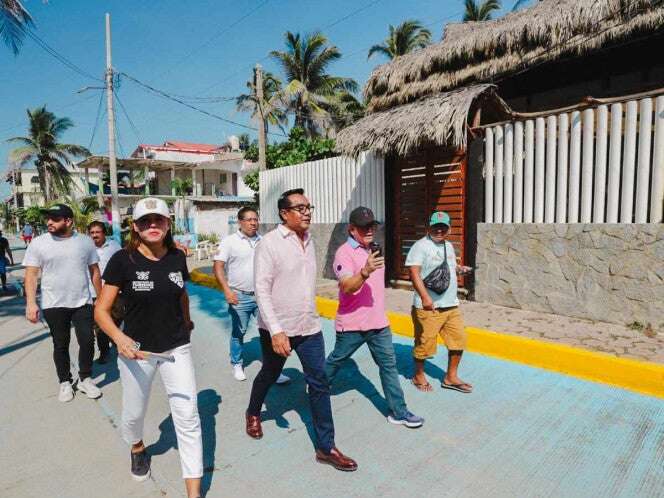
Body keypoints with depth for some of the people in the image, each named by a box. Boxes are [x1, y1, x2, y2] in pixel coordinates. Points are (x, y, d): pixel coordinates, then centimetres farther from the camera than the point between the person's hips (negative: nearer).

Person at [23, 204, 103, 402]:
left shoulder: (85, 241, 0)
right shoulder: (38, 243, -4)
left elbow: (94, 271, 7)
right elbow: (31, 275, -5)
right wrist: (31, 303, -14)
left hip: (82, 303, 1)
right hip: (54, 305, -1)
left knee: (87, 341, 1)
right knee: (60, 345, 11)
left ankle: (85, 379, 21)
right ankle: (65, 382, 28)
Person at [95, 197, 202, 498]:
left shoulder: (177, 257, -4)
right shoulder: (122, 260, -14)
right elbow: (101, 310, -13)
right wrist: (120, 338, -31)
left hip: (177, 349, 2)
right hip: (137, 350, -1)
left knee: (188, 418, 0)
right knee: (133, 413, 20)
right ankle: (137, 448, 56)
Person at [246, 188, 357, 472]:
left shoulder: (308, 240, 5)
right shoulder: (270, 243, -15)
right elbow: (262, 290, -19)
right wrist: (276, 331, -25)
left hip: (309, 327, 5)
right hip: (277, 329, -4)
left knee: (319, 384, 3)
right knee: (268, 376, 19)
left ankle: (326, 448, 15)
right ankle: (253, 414, 50)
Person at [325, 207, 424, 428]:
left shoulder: (373, 250, 10)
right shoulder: (344, 252, -16)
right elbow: (346, 287, -30)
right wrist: (365, 272, -45)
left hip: (378, 322, 6)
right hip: (351, 324, -6)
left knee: (389, 365, 6)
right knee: (335, 361, 13)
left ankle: (399, 412, 16)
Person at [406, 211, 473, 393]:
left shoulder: (448, 246, 14)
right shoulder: (421, 246, -11)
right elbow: (414, 273, -20)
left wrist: (459, 269, 5)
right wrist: (424, 296, -31)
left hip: (451, 305, 8)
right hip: (428, 307, -8)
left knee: (458, 340, 12)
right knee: (424, 343, 4)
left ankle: (450, 378, 29)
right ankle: (419, 376, 27)